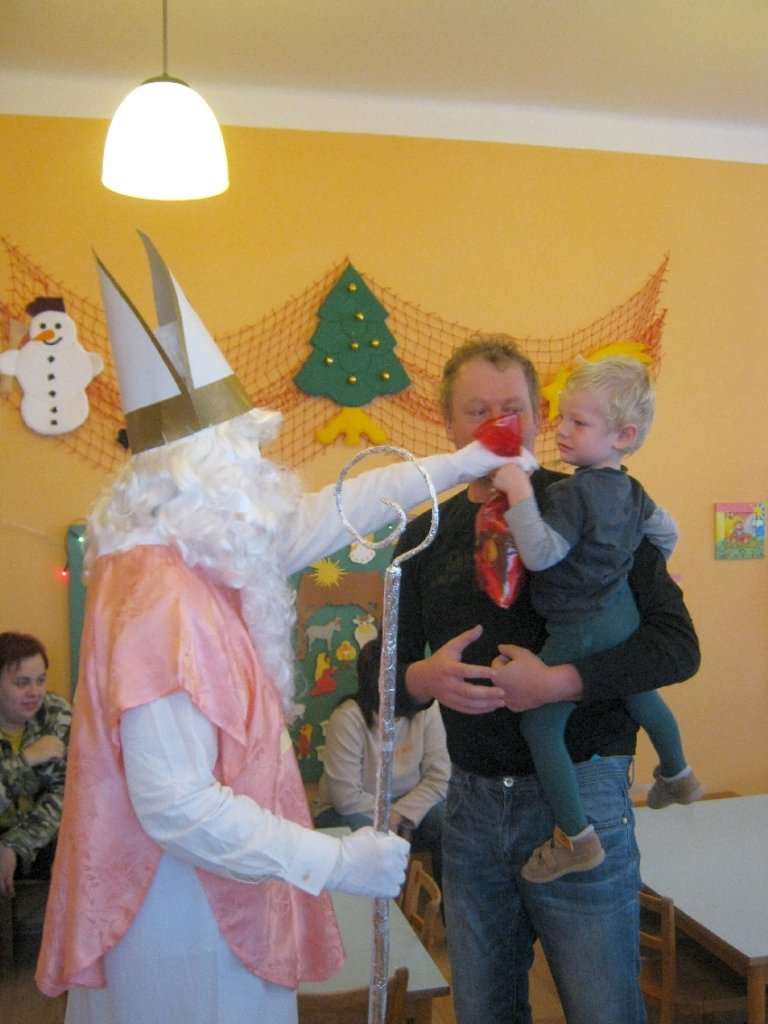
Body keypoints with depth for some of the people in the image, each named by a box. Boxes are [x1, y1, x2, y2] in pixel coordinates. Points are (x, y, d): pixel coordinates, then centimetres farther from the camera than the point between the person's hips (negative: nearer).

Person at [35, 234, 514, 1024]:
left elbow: (322, 516, 12)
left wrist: (456, 465, 18)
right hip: (184, 926, -9)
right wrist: (336, 862, -24)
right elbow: (175, 805, -29)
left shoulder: (195, 565, 2)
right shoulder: (164, 604, -27)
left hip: (217, 902, 9)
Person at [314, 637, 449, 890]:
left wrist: (400, 813, -25)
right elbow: (347, 799, -23)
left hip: (411, 805, 4)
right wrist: (388, 815, -16)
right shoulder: (348, 718, -23)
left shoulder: (426, 709, -11)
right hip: (350, 812, -3)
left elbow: (439, 778, -13)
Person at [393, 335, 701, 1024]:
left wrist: (556, 682, -23)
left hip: (579, 794, -4)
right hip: (472, 803, 4)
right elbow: (385, 676, 9)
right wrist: (424, 678, -14)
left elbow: (677, 644, -12)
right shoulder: (426, 537, 6)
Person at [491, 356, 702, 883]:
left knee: (540, 723, 0)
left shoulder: (571, 493, -25)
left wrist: (520, 494, -33)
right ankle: (679, 776, 56)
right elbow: (666, 530, 18)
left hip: (579, 632, -9)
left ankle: (578, 839, 3)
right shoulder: (630, 490, 3)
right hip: (623, 613, 9)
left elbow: (541, 553, -35)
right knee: (639, 693, 32)